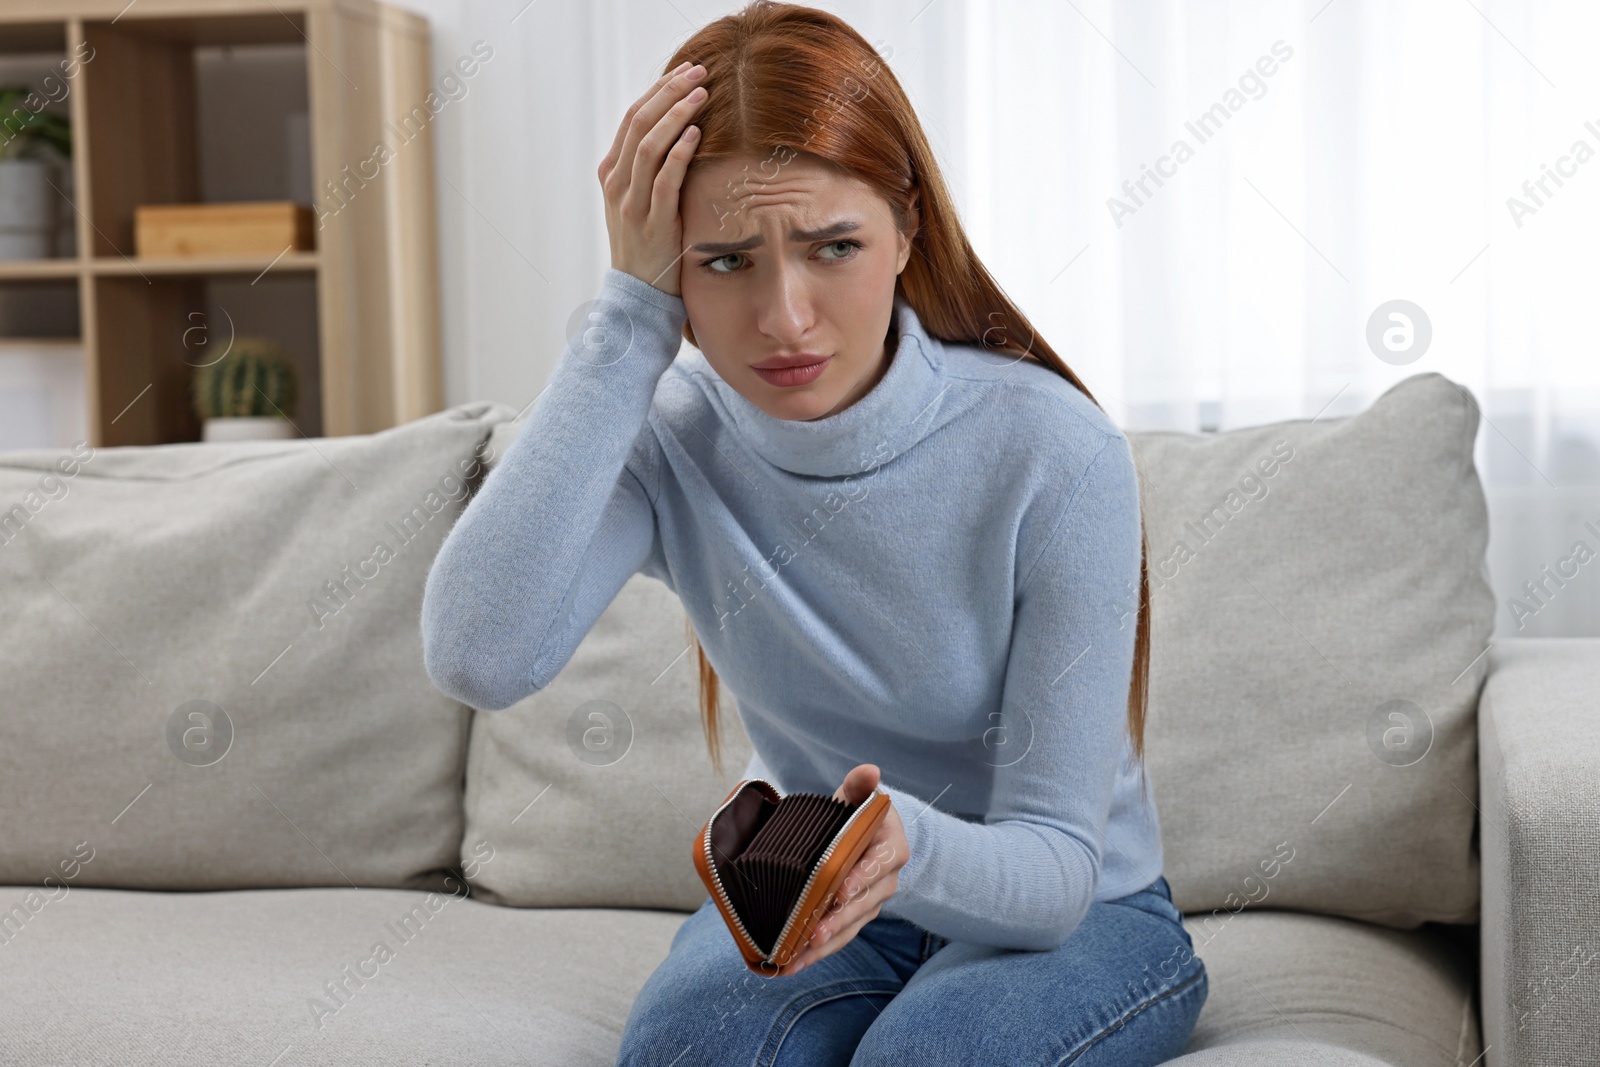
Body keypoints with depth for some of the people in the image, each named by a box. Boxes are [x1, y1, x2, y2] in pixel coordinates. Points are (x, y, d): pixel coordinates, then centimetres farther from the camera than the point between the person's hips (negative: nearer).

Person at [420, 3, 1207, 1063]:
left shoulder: (1054, 453, -23)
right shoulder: (669, 441, -15)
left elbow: (1056, 863, -21)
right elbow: (478, 658, -35)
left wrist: (913, 853, -46)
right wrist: (630, 313, -33)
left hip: (1074, 910, -1)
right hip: (801, 893, 2)